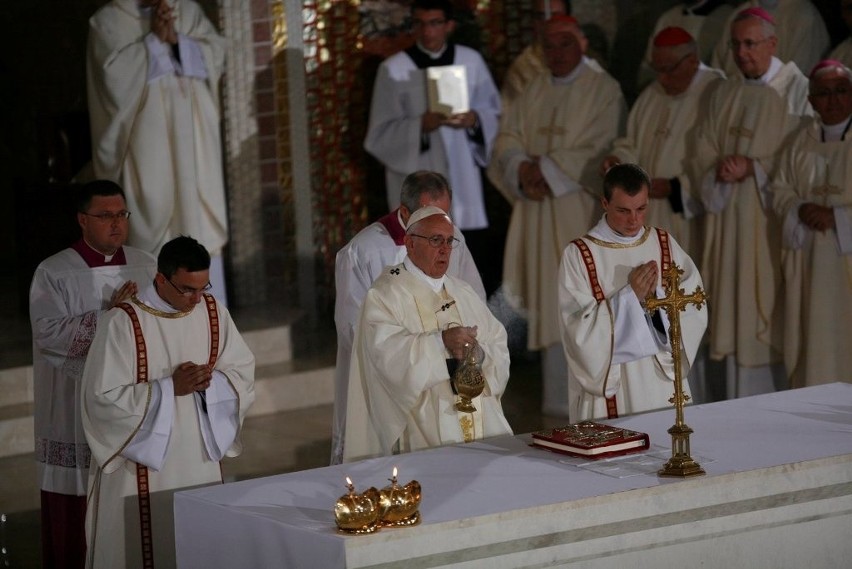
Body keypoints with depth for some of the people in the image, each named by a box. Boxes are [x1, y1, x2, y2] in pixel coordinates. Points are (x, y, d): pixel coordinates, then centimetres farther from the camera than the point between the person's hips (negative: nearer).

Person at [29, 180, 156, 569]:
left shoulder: (146, 267, 10)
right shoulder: (53, 273, -3)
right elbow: (49, 335, -15)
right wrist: (109, 313, -20)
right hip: (79, 416, -3)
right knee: (77, 519, -2)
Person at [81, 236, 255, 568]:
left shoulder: (213, 312, 2)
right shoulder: (123, 323, -14)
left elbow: (243, 372, 6)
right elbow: (104, 397, -16)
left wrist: (210, 381, -15)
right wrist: (169, 388, -20)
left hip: (201, 460, 5)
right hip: (143, 467, -5)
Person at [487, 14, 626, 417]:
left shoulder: (603, 90, -3)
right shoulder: (533, 92, 16)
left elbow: (598, 149, -12)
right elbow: (508, 138, 9)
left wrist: (546, 169, -14)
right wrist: (524, 170, -11)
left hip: (582, 209, -6)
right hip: (538, 212, 6)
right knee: (548, 300, 5)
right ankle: (558, 394, 9)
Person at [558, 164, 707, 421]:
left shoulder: (665, 245, 6)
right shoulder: (579, 255, -7)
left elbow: (696, 312, -1)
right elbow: (580, 330, -13)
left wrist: (658, 294, -18)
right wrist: (630, 296, -19)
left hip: (664, 381, 3)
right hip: (607, 387, -3)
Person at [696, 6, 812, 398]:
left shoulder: (796, 90, -5)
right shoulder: (726, 94, 13)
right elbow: (705, 152, 12)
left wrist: (752, 168, -17)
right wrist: (719, 170, -9)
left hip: (771, 219, -5)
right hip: (729, 219, 5)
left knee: (770, 315, -5)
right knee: (735, 314, 5)